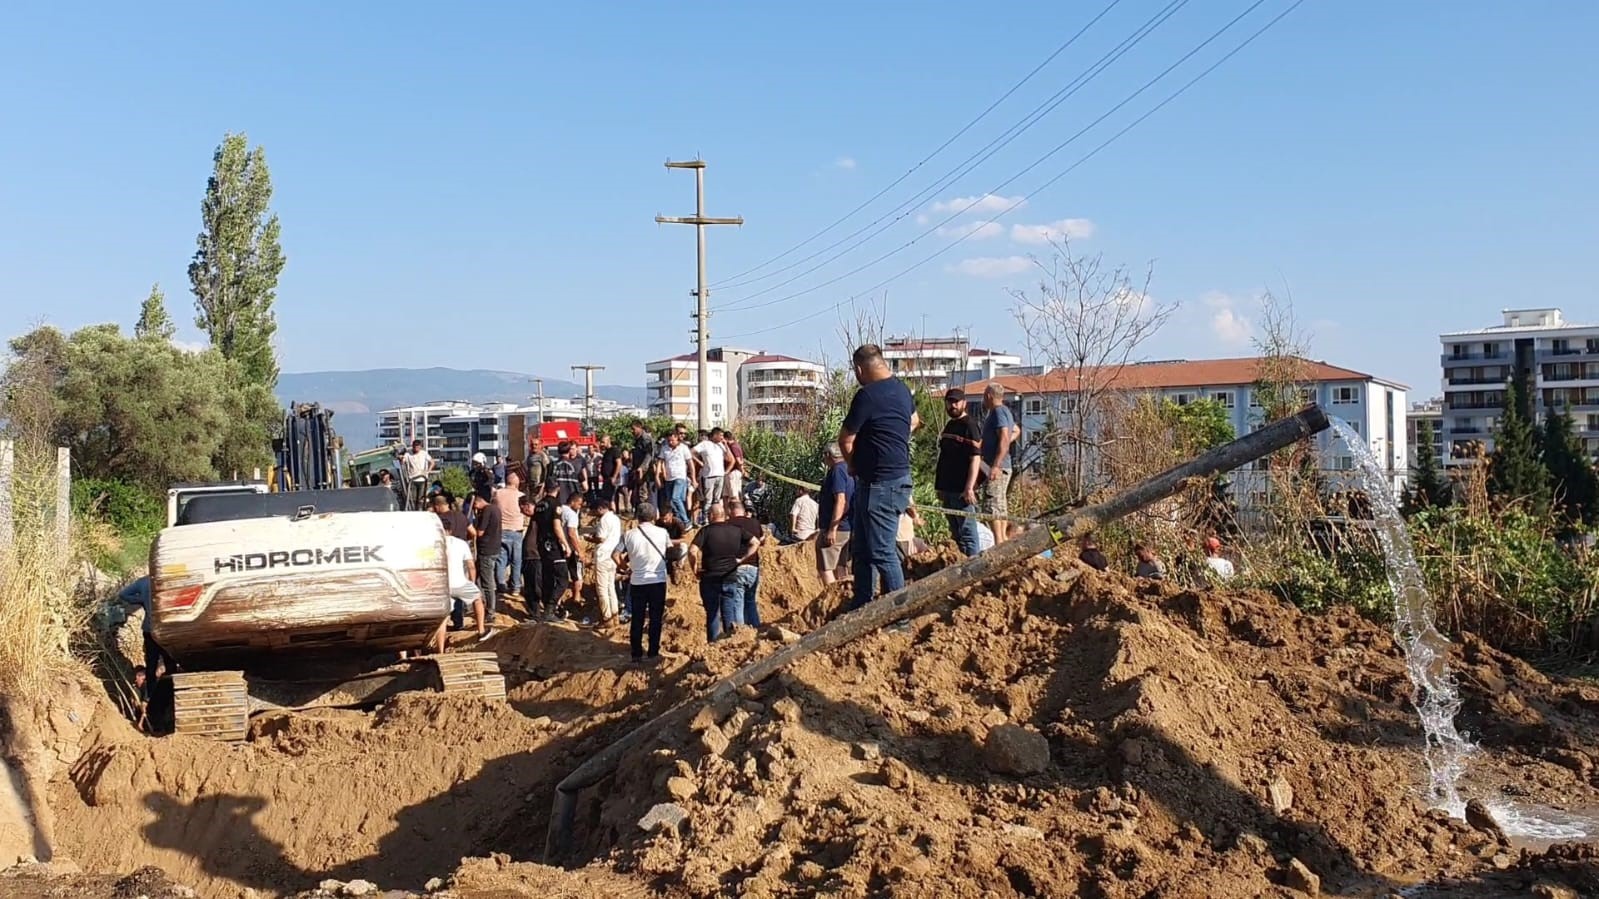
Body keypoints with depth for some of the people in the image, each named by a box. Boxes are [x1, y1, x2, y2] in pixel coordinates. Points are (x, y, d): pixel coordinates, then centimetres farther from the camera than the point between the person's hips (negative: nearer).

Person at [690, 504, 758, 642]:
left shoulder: (705, 531, -7)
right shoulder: (737, 530, 4)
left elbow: (693, 551, -18)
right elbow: (755, 543, 2)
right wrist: (742, 559, 2)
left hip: (710, 579, -1)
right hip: (731, 578, 1)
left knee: (712, 613, 9)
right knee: (729, 610, 7)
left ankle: (713, 642, 12)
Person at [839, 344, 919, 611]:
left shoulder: (868, 395, -18)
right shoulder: (901, 389, 11)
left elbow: (846, 439, -10)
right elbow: (913, 421, 31)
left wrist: (854, 464, 8)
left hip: (880, 484, -10)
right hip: (897, 476, 10)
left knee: (882, 551, -6)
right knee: (862, 548, 17)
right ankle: (861, 606, 25)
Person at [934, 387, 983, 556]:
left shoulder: (969, 425, -9)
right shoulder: (949, 425, 17)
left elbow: (975, 458, -17)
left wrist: (969, 488, -23)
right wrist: (940, 487, 21)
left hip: (961, 491, -9)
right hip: (948, 488, 9)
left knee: (967, 532, -7)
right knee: (956, 533, 14)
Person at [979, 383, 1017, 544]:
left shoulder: (998, 411, -12)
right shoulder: (1005, 411, 19)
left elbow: (1004, 438, -23)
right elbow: (1016, 431, 36)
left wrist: (996, 465, -28)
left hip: (997, 468, -11)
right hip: (1002, 468, 11)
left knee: (992, 506, -14)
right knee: (1001, 506, 13)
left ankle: (999, 543, -19)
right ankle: (1004, 539, 15)